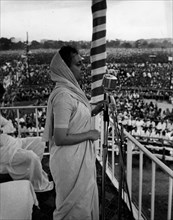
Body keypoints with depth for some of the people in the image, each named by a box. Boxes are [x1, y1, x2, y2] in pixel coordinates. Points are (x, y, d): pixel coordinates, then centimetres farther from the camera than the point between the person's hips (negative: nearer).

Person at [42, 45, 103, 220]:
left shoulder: (71, 89, 3)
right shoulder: (63, 96, -26)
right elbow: (60, 138, -28)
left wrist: (94, 111, 5)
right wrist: (89, 134, -18)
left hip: (80, 157, 9)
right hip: (71, 161, -9)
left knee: (85, 198, 27)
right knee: (75, 205, 14)